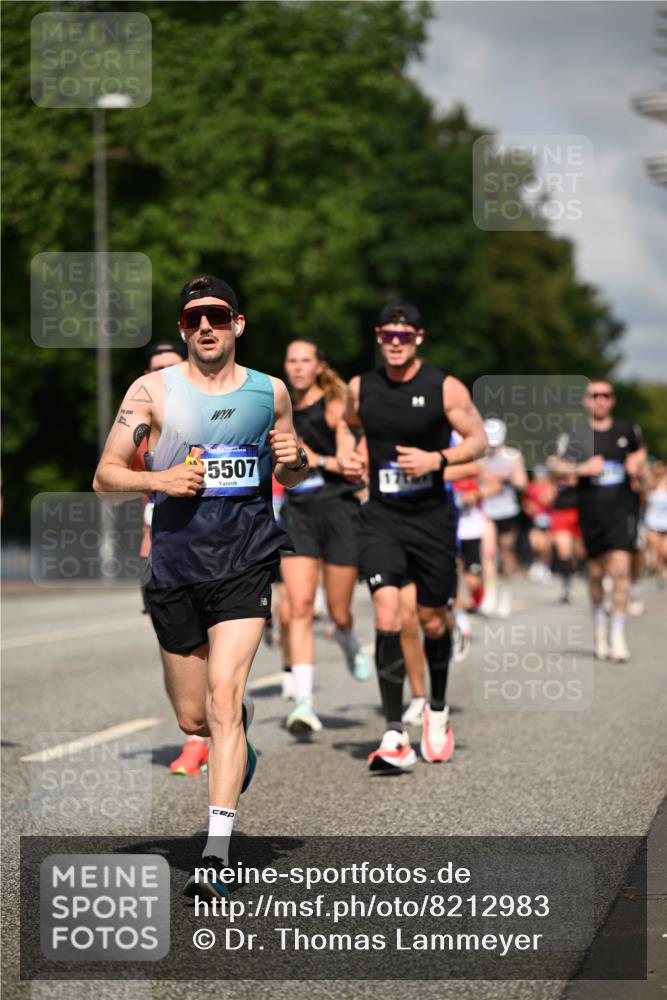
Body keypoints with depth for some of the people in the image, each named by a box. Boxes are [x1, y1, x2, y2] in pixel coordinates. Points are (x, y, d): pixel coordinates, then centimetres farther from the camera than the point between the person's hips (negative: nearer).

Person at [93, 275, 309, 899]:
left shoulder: (270, 392, 6)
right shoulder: (152, 391, 0)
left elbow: (292, 479, 19)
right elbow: (105, 477, 0)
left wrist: (294, 460, -4)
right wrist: (158, 480, -18)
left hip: (246, 561, -1)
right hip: (176, 565, 1)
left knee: (223, 697, -17)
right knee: (193, 718, 9)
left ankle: (217, 855, -18)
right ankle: (240, 748, 47)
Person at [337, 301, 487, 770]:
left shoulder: (444, 388, -6)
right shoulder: (361, 388, 3)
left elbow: (479, 440, -3)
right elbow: (347, 423, 24)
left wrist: (436, 458, -19)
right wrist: (346, 453, 3)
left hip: (432, 516, -1)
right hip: (381, 517, 1)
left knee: (432, 620, 10)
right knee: (387, 609, -18)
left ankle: (438, 710, 39)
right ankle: (395, 736, -19)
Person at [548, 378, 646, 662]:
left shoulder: (627, 431, 7)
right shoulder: (575, 436, 1)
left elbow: (640, 450, 26)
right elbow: (555, 465, -7)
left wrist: (637, 462, 5)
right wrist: (582, 468, -19)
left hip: (622, 509, 0)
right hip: (592, 510, 0)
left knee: (620, 568, -13)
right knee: (595, 572, 10)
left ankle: (618, 633, -9)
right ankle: (599, 624, 32)